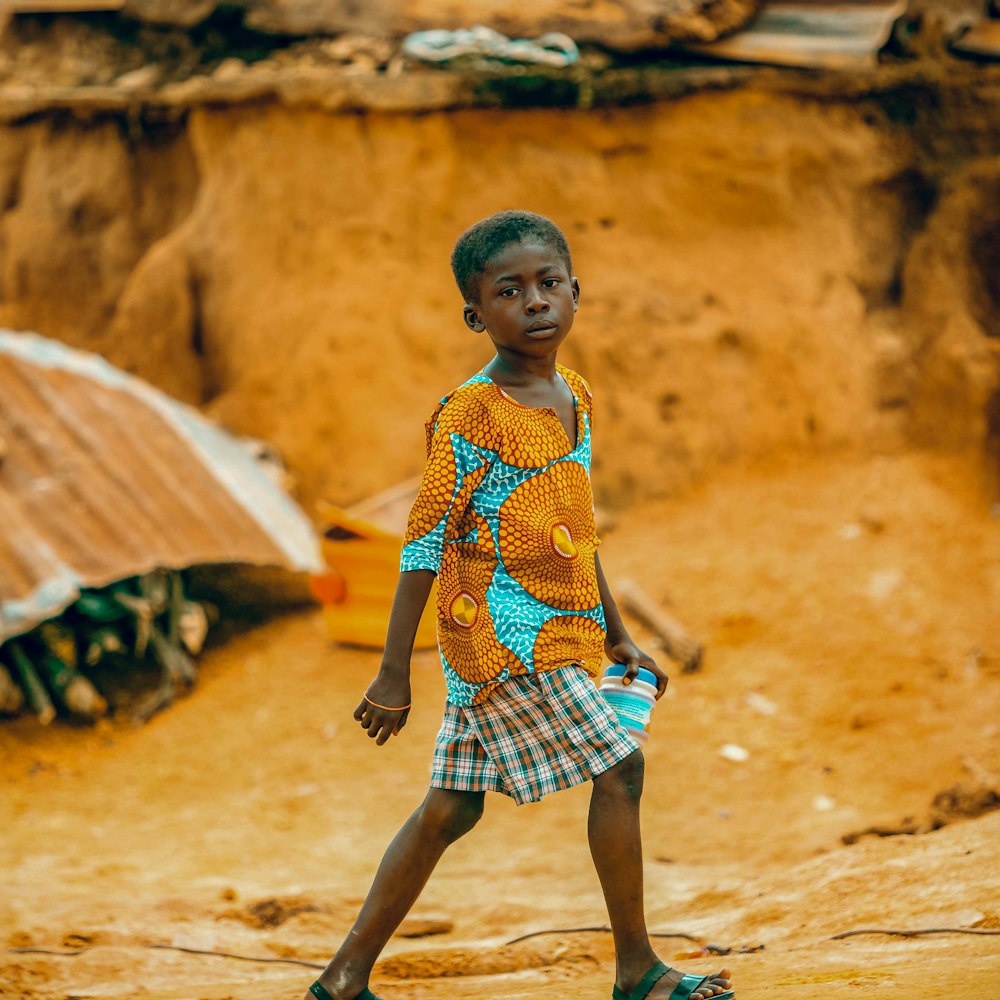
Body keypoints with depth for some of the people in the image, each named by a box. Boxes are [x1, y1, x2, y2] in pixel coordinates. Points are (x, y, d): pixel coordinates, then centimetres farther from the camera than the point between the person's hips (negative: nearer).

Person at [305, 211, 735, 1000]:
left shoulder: (575, 396, 11)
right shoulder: (472, 413, -14)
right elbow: (425, 539, -14)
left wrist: (617, 635, 24)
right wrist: (395, 673, -15)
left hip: (557, 630, 8)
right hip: (502, 631, -8)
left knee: (452, 807, 10)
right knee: (617, 766, -8)